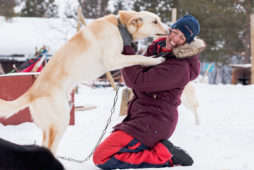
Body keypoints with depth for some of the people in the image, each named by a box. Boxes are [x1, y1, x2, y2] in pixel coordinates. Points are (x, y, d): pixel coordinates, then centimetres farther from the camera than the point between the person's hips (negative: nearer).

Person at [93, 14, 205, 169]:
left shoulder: (179, 67, -21)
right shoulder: (159, 47, 8)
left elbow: (137, 81, -23)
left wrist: (126, 47, -19)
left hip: (154, 123, -10)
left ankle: (163, 156, -12)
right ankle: (162, 150, 10)